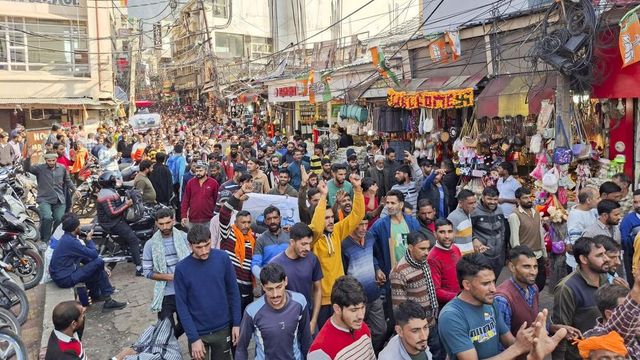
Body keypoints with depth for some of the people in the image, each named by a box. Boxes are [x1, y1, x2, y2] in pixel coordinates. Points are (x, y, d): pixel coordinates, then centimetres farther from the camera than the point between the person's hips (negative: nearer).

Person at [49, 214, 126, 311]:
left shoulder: (67, 238, 9)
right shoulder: (70, 241, -22)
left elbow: (82, 257, 14)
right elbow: (94, 254, -20)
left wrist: (102, 267, 6)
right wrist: (89, 239, -3)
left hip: (60, 274, 10)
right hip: (65, 279, -10)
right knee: (98, 263, -14)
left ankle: (95, 295, 23)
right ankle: (108, 301, -9)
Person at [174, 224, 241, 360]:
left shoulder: (223, 258, -12)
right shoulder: (182, 268, -14)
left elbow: (233, 292, -3)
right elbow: (182, 306, -10)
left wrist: (236, 323, -3)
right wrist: (193, 338, -12)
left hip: (223, 329, 1)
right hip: (198, 332, -1)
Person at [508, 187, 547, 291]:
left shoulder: (536, 213, 10)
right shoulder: (514, 215, -12)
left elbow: (541, 234, 16)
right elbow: (514, 240, -14)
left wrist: (545, 254, 16)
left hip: (539, 256, 7)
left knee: (541, 283, 13)